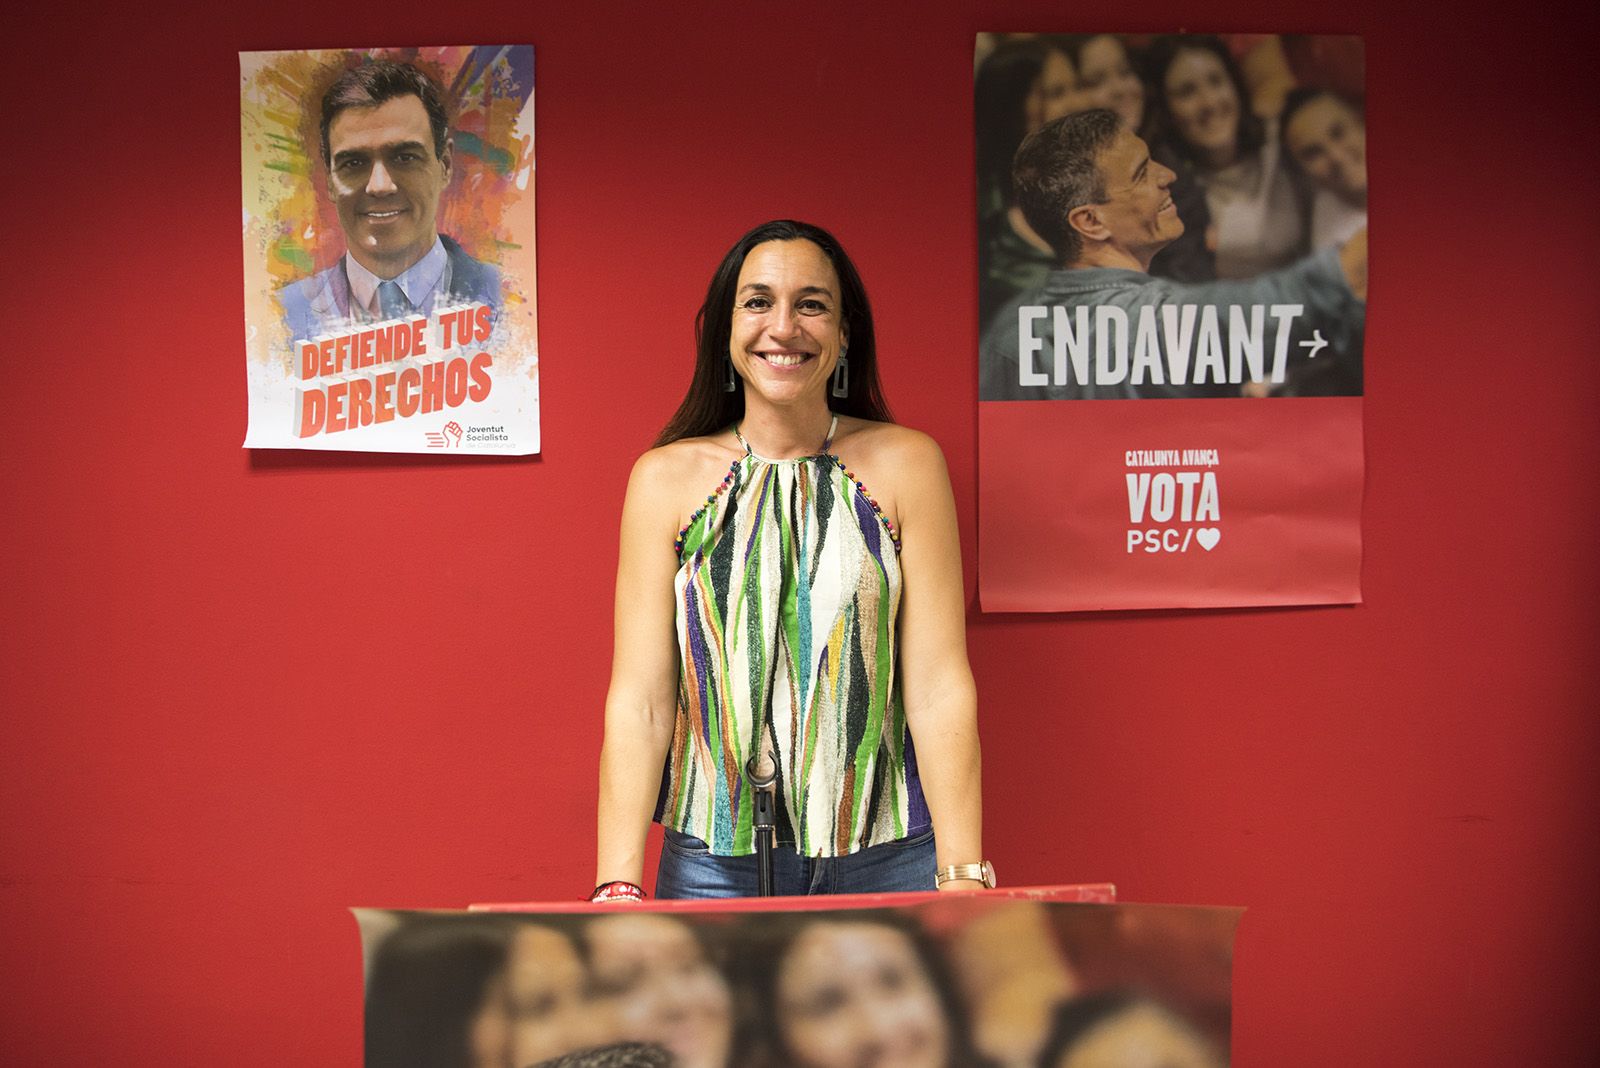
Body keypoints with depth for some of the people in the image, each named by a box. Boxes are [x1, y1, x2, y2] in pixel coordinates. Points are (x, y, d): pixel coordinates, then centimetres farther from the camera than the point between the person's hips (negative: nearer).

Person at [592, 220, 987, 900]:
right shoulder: (666, 478, 1)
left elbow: (939, 682, -5)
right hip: (713, 863, 0)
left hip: (888, 862, 0)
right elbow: (640, 698, -3)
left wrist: (964, 876, -11)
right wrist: (618, 885, -12)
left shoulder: (906, 463, -1)